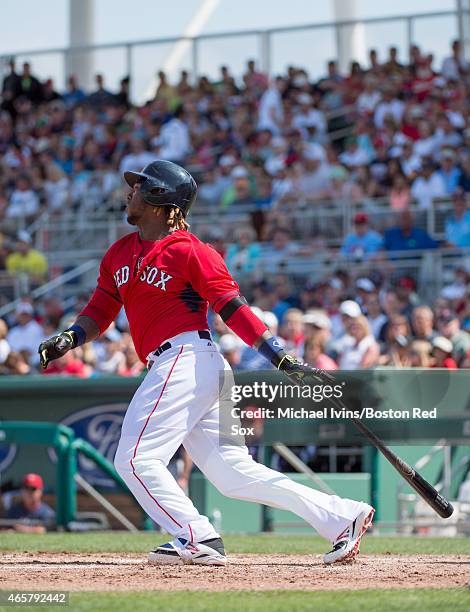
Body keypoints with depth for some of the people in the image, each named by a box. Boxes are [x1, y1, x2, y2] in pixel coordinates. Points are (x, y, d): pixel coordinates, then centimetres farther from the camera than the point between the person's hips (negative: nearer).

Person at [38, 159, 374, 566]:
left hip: (188, 361, -8)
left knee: (137, 458, -14)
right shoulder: (120, 253, 17)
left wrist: (284, 362, -14)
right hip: (171, 369, 8)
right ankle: (342, 518, 6)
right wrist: (70, 338, -1)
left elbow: (234, 311, -9)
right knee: (233, 474, 4)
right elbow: (101, 311, 20)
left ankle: (198, 540, -12)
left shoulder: (190, 251, -7)